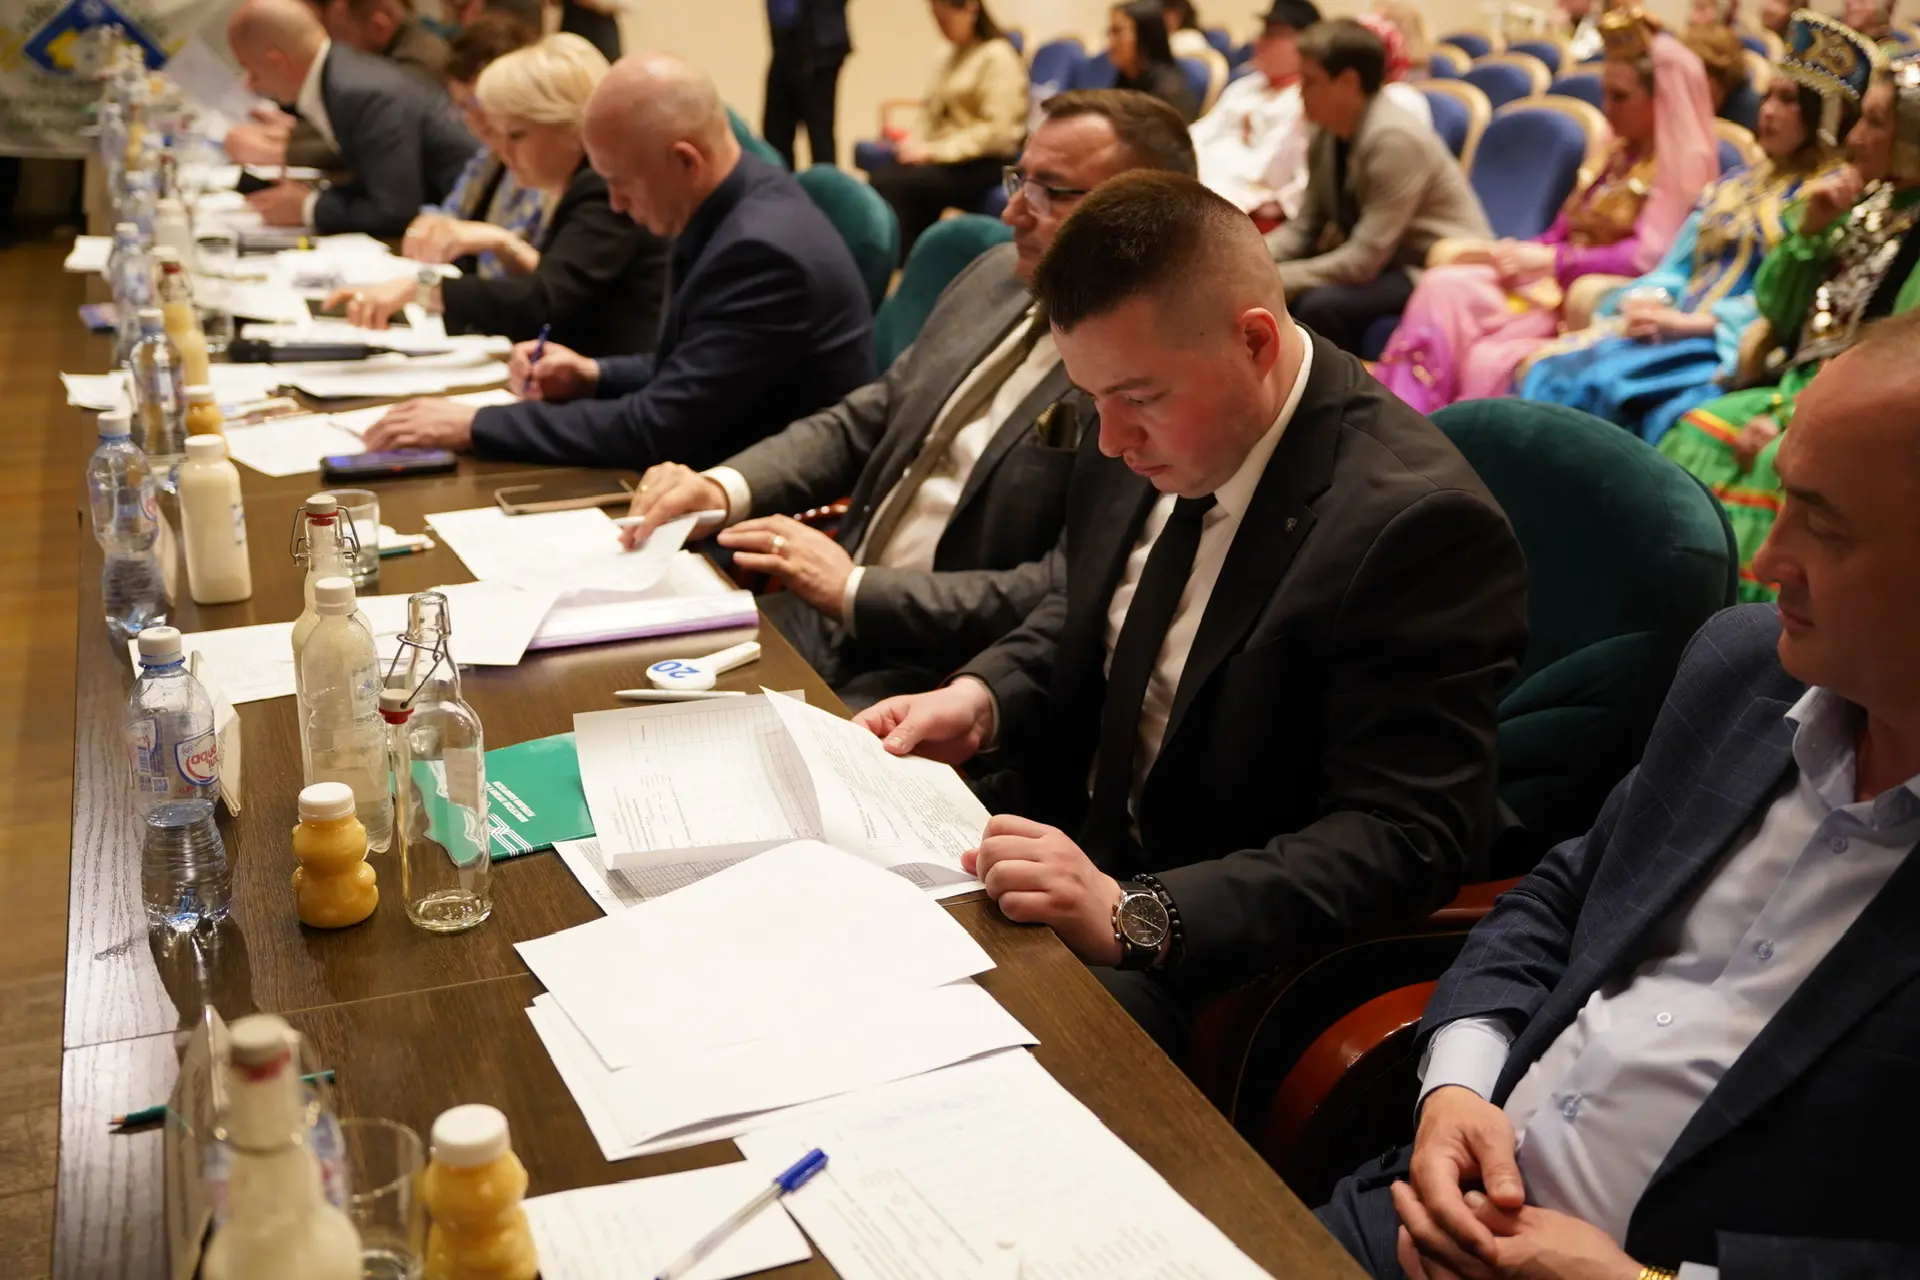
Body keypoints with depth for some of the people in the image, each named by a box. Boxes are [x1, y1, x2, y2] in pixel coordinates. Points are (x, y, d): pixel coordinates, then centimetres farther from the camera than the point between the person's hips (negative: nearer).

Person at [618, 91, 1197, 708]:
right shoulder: (996, 277, 9)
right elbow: (860, 423, 15)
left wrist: (856, 589, -19)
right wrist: (723, 487, -2)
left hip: (940, 673, -7)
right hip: (825, 621, 7)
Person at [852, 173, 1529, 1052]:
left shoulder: (1417, 524, -24)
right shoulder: (1145, 444, -1)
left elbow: (1403, 840, -24)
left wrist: (1134, 916, -33)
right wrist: (985, 697, -4)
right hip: (1063, 842, 8)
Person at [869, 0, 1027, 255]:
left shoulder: (998, 56, -8)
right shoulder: (956, 56, 18)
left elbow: (996, 131, -16)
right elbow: (932, 110, 20)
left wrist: (934, 151, -18)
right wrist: (916, 143, -2)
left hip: (985, 165, -8)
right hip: (949, 157, 8)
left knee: (892, 185, -26)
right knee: (884, 178, -22)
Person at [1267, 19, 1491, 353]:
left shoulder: (1394, 140, -25)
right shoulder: (1328, 133, -1)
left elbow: (1362, 261, -27)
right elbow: (1307, 225, 4)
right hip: (1385, 262, 8)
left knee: (1320, 304, -30)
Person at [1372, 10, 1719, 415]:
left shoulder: (1681, 165, -4)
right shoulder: (1623, 155, 22)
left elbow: (1645, 257, -16)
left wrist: (1549, 260, -14)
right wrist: (1511, 252, -2)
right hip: (1555, 280, 8)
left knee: (1489, 360, -32)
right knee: (1444, 285, -20)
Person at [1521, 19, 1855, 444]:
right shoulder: (1732, 185, 25)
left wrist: (1690, 321, -18)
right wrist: (1649, 301, -6)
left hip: (1735, 347, -7)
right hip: (1671, 327, 7)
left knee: (1604, 383, -33)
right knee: (1551, 370, -20)